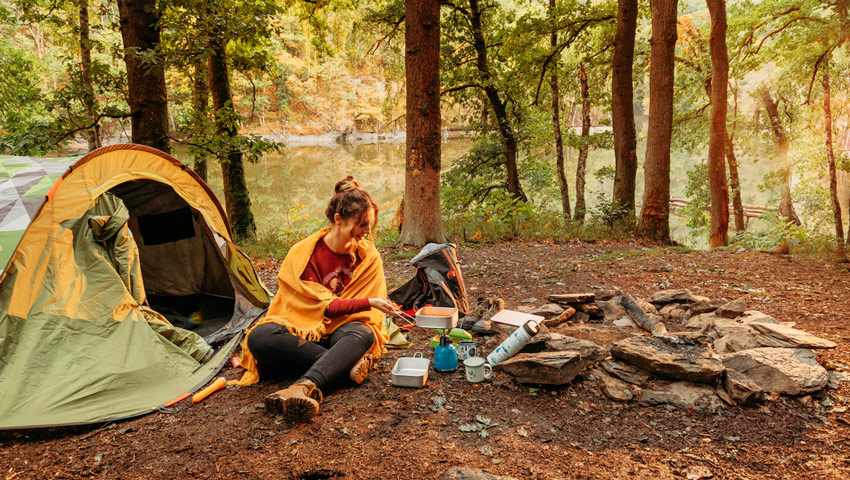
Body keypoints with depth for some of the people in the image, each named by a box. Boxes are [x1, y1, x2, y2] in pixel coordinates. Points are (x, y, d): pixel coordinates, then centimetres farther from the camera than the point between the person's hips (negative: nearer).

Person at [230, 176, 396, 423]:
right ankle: (349, 362, -37)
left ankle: (304, 387, -57)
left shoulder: (368, 256, 2)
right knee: (259, 337, -34)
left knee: (363, 334, -37)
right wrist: (367, 303, -22)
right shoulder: (303, 254, -8)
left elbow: (370, 316, 8)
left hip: (342, 332, 1)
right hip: (303, 332, -1)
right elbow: (323, 306, -14)